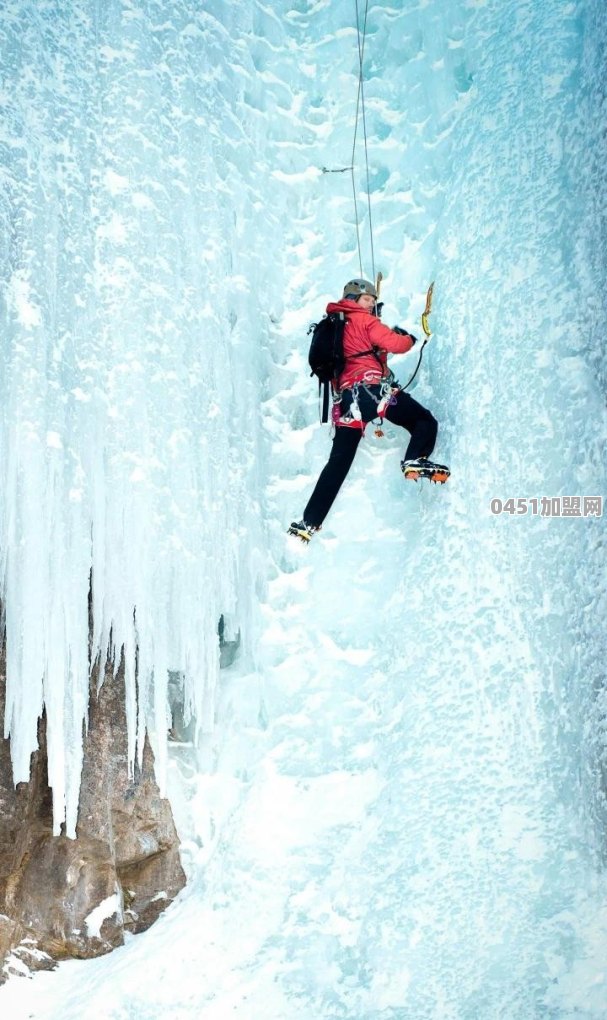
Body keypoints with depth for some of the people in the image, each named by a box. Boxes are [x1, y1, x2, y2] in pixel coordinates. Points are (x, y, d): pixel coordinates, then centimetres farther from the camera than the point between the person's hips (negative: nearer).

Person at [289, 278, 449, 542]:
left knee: (338, 462, 7)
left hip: (345, 397, 6)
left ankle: (309, 522, 1)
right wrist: (409, 339, 17)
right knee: (425, 421, 6)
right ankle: (415, 460, -24)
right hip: (373, 388, -6)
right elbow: (395, 344, -5)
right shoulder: (364, 320, 5)